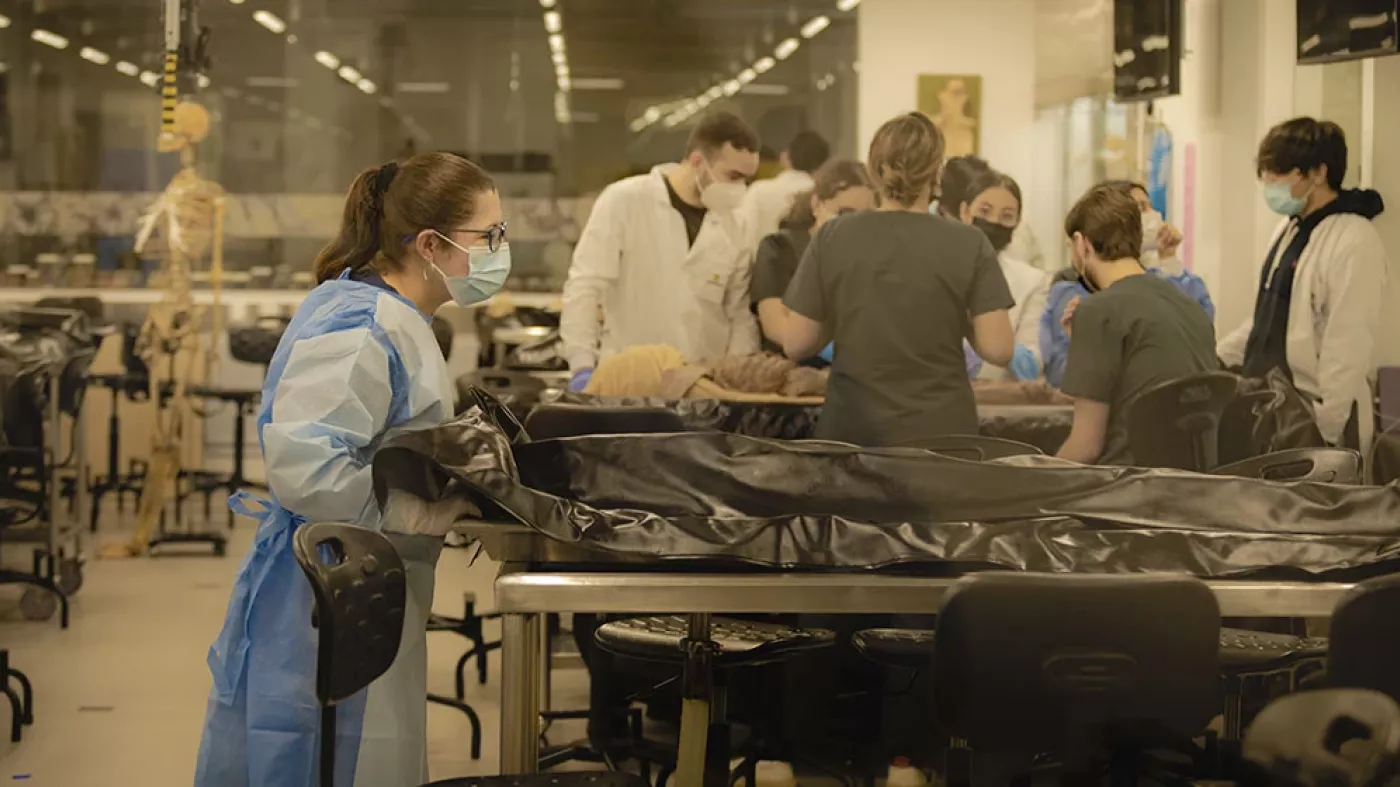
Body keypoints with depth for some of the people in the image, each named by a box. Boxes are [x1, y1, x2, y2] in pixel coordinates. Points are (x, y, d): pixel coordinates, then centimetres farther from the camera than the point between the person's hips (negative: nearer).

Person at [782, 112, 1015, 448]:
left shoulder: (832, 237, -2)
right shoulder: (968, 244, -5)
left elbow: (796, 344, -1)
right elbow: (998, 349, -8)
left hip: (852, 429, 1)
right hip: (940, 431, -1)